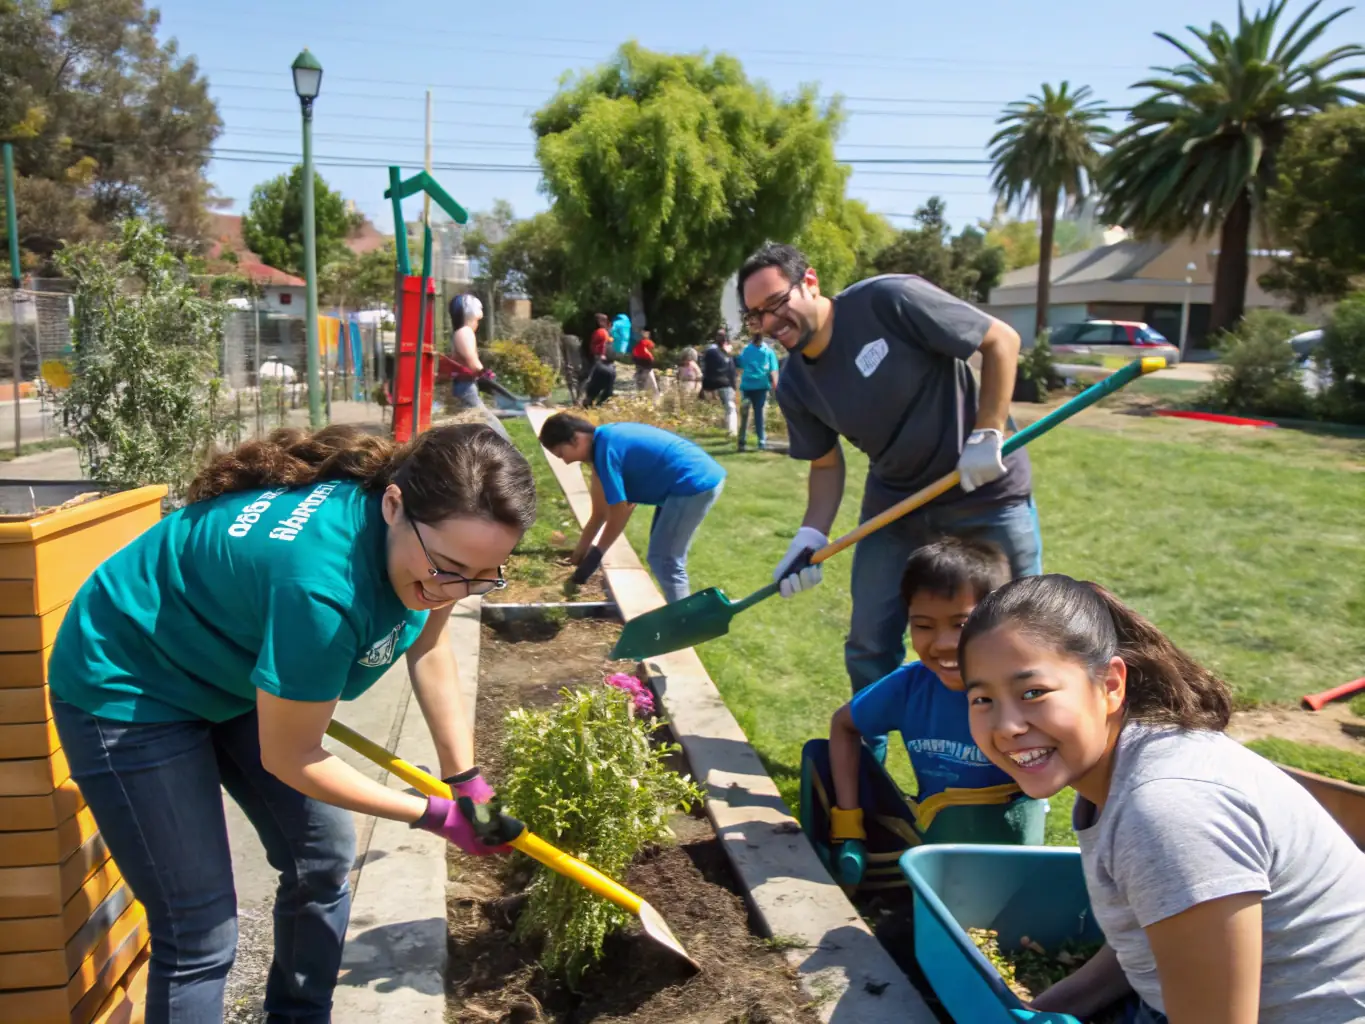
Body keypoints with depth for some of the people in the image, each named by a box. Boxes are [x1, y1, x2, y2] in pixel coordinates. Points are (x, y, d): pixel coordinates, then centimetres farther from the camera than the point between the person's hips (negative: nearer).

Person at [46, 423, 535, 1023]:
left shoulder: (433, 526, -18)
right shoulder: (322, 580, -40)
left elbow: (428, 648, 1)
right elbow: (291, 758, -24)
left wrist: (467, 781, -2)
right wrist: (433, 815, -14)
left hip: (236, 674, 8)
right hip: (128, 691, -7)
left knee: (324, 859, 12)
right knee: (200, 932, -6)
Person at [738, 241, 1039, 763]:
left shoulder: (889, 300, -21)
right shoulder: (795, 385, -3)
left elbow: (1002, 340, -14)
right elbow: (827, 465, 6)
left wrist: (987, 435, -20)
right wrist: (810, 536, -9)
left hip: (986, 491, -5)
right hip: (895, 505, 5)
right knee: (869, 649, 7)